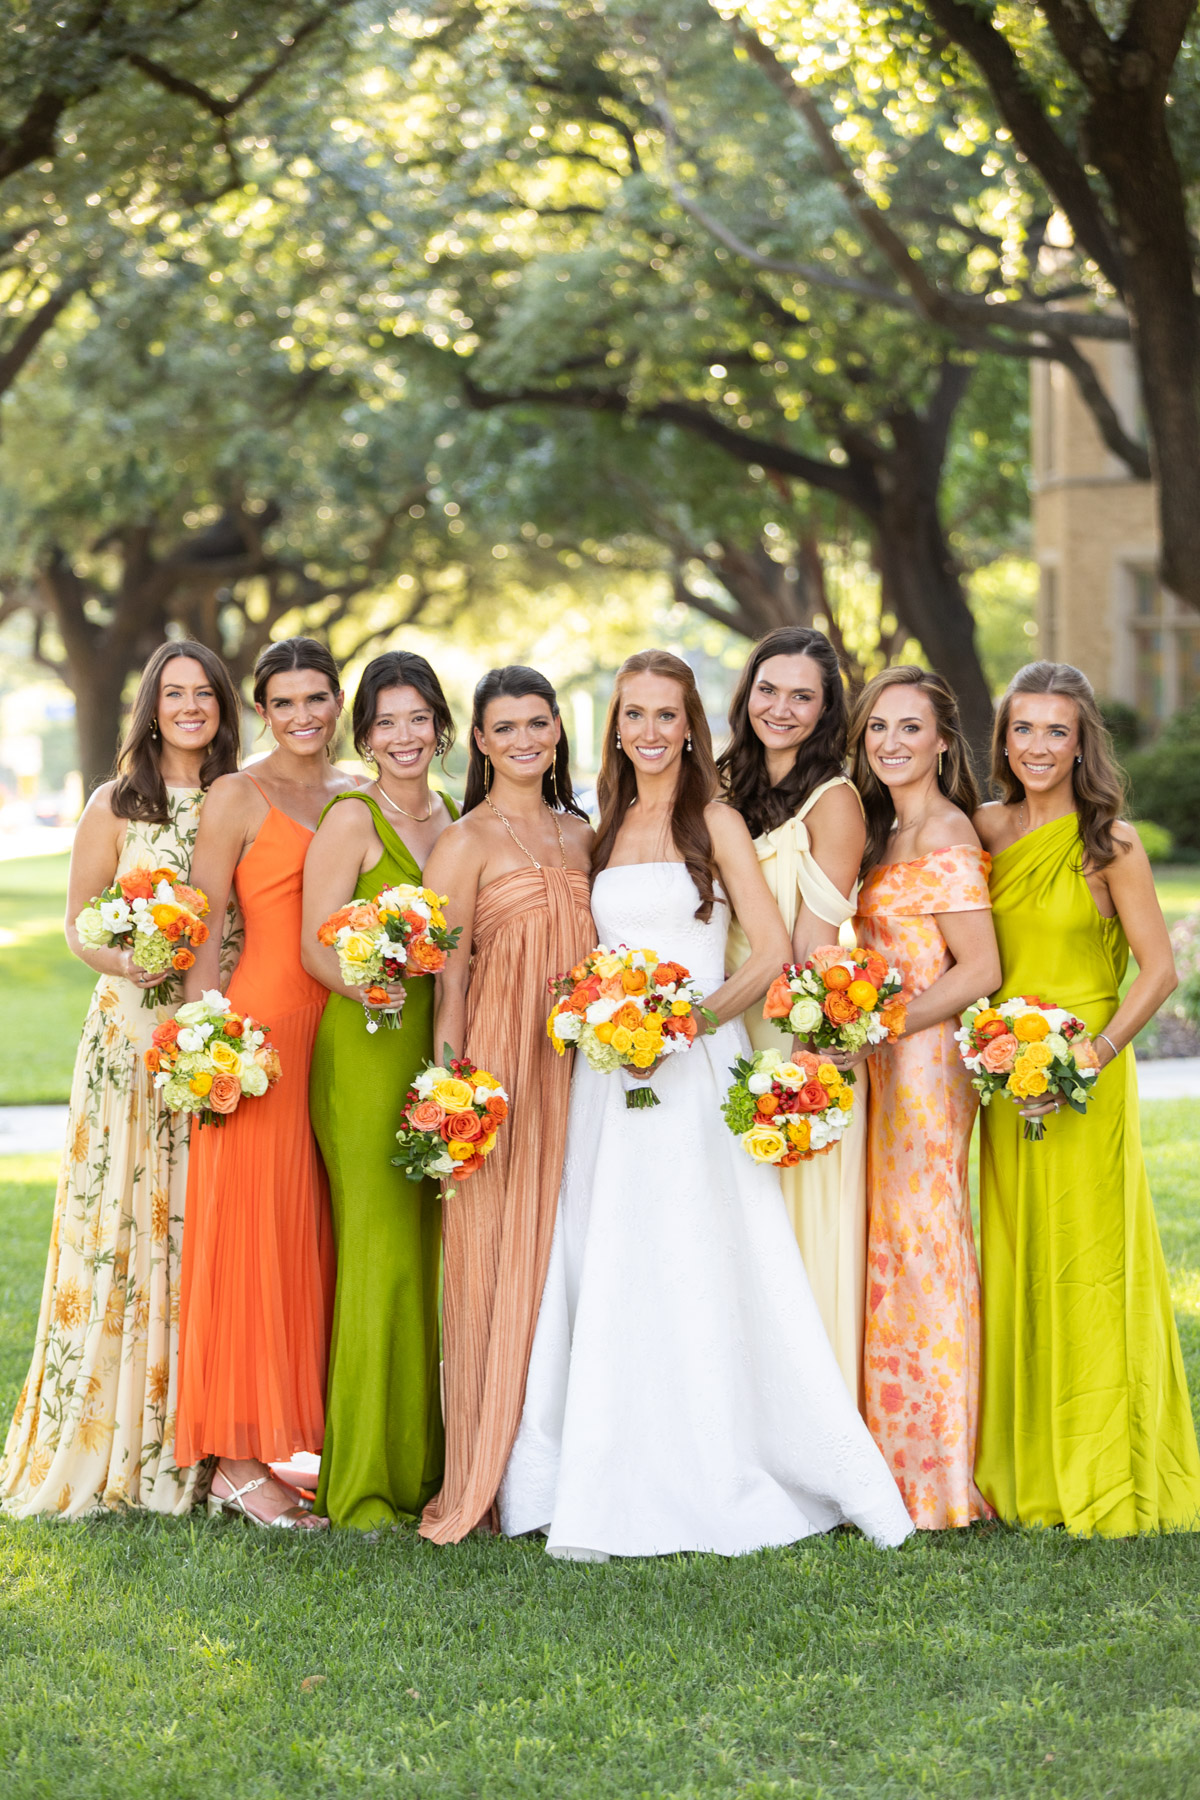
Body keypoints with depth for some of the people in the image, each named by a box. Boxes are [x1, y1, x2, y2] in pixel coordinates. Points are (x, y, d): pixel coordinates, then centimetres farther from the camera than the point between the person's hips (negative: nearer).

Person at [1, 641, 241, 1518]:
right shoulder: (115, 806, 4)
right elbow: (79, 926, 5)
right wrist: (125, 961, -15)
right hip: (132, 1035, -2)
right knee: (122, 1226, -3)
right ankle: (106, 1446, 4)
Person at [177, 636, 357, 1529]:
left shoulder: (358, 796, 16)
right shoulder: (237, 799, -1)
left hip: (343, 1038, 6)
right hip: (263, 1030, -6)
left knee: (315, 1237, 8)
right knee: (251, 1232, -4)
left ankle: (296, 1438, 16)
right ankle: (238, 1461, 0)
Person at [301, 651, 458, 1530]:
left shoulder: (456, 822, 15)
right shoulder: (352, 818, -4)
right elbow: (315, 944, -9)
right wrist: (370, 987, -27)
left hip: (443, 1054, 6)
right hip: (366, 1053, -6)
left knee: (434, 1254, 8)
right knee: (379, 1252, -8)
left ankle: (424, 1464, 17)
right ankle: (364, 1482, -1)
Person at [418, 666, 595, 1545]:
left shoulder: (583, 835, 14)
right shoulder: (466, 842, -3)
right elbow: (447, 977, -6)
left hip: (577, 1066, 5)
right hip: (496, 1064, -5)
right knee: (494, 1261, -4)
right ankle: (482, 1481, 1)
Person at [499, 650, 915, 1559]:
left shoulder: (715, 822, 1)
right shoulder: (606, 830, 15)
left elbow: (773, 947, -6)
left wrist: (701, 1013, -17)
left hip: (694, 1070, -5)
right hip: (608, 1073, 5)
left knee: (693, 1271, -6)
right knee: (608, 1272, 2)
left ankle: (714, 1478, 1)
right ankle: (630, 1491, 7)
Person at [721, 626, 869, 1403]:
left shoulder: (833, 800, -6)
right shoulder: (724, 786, 12)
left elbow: (814, 949, -11)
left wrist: (791, 1058, -17)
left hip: (799, 1035, -6)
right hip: (725, 1032, 6)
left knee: (800, 1227, -2)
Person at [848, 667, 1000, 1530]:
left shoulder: (946, 835, -11)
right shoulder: (888, 831, 16)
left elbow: (980, 970, -16)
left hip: (926, 1063, -8)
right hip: (884, 1066, 8)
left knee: (922, 1245, -4)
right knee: (889, 1250, 8)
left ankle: (941, 1480, 3)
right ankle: (900, 1466, 14)